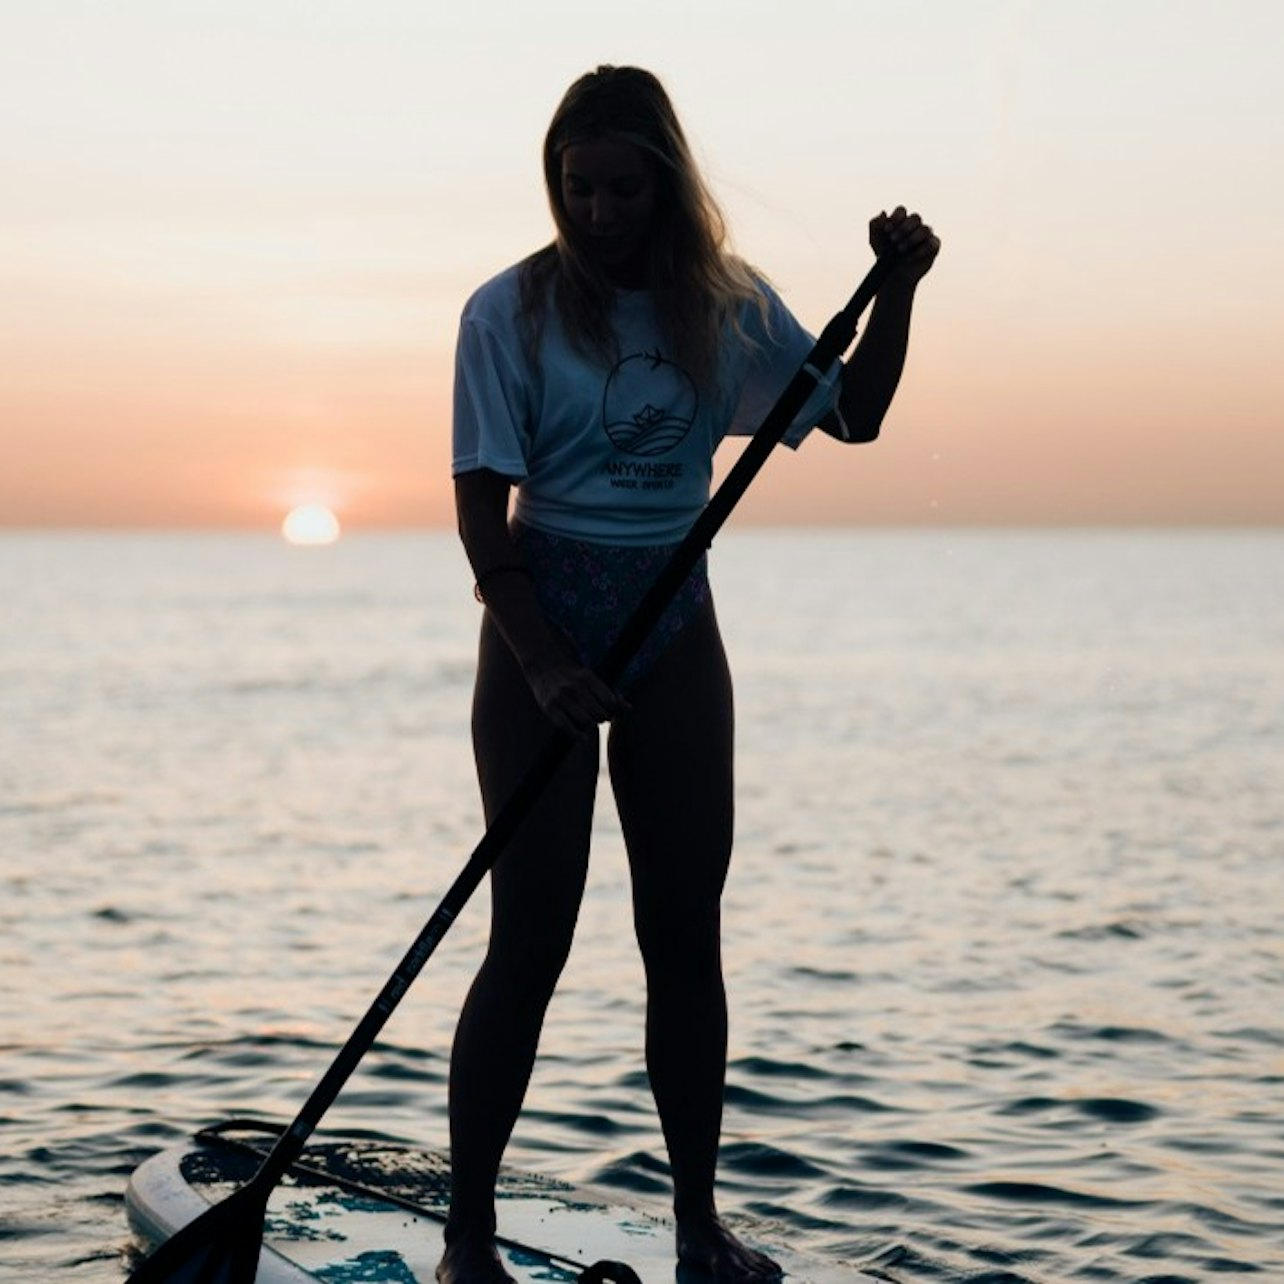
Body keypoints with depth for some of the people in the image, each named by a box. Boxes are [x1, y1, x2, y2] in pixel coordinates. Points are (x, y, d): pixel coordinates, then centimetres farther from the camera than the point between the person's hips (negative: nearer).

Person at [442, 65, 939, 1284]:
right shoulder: (512, 310, -9)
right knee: (530, 941, -4)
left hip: (676, 628, 4)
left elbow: (852, 413, 10)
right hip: (542, 619, -4)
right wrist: (545, 666, -20)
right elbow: (482, 507, -11)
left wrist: (898, 291, -4)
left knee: (686, 932, 6)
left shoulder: (726, 303, 3)